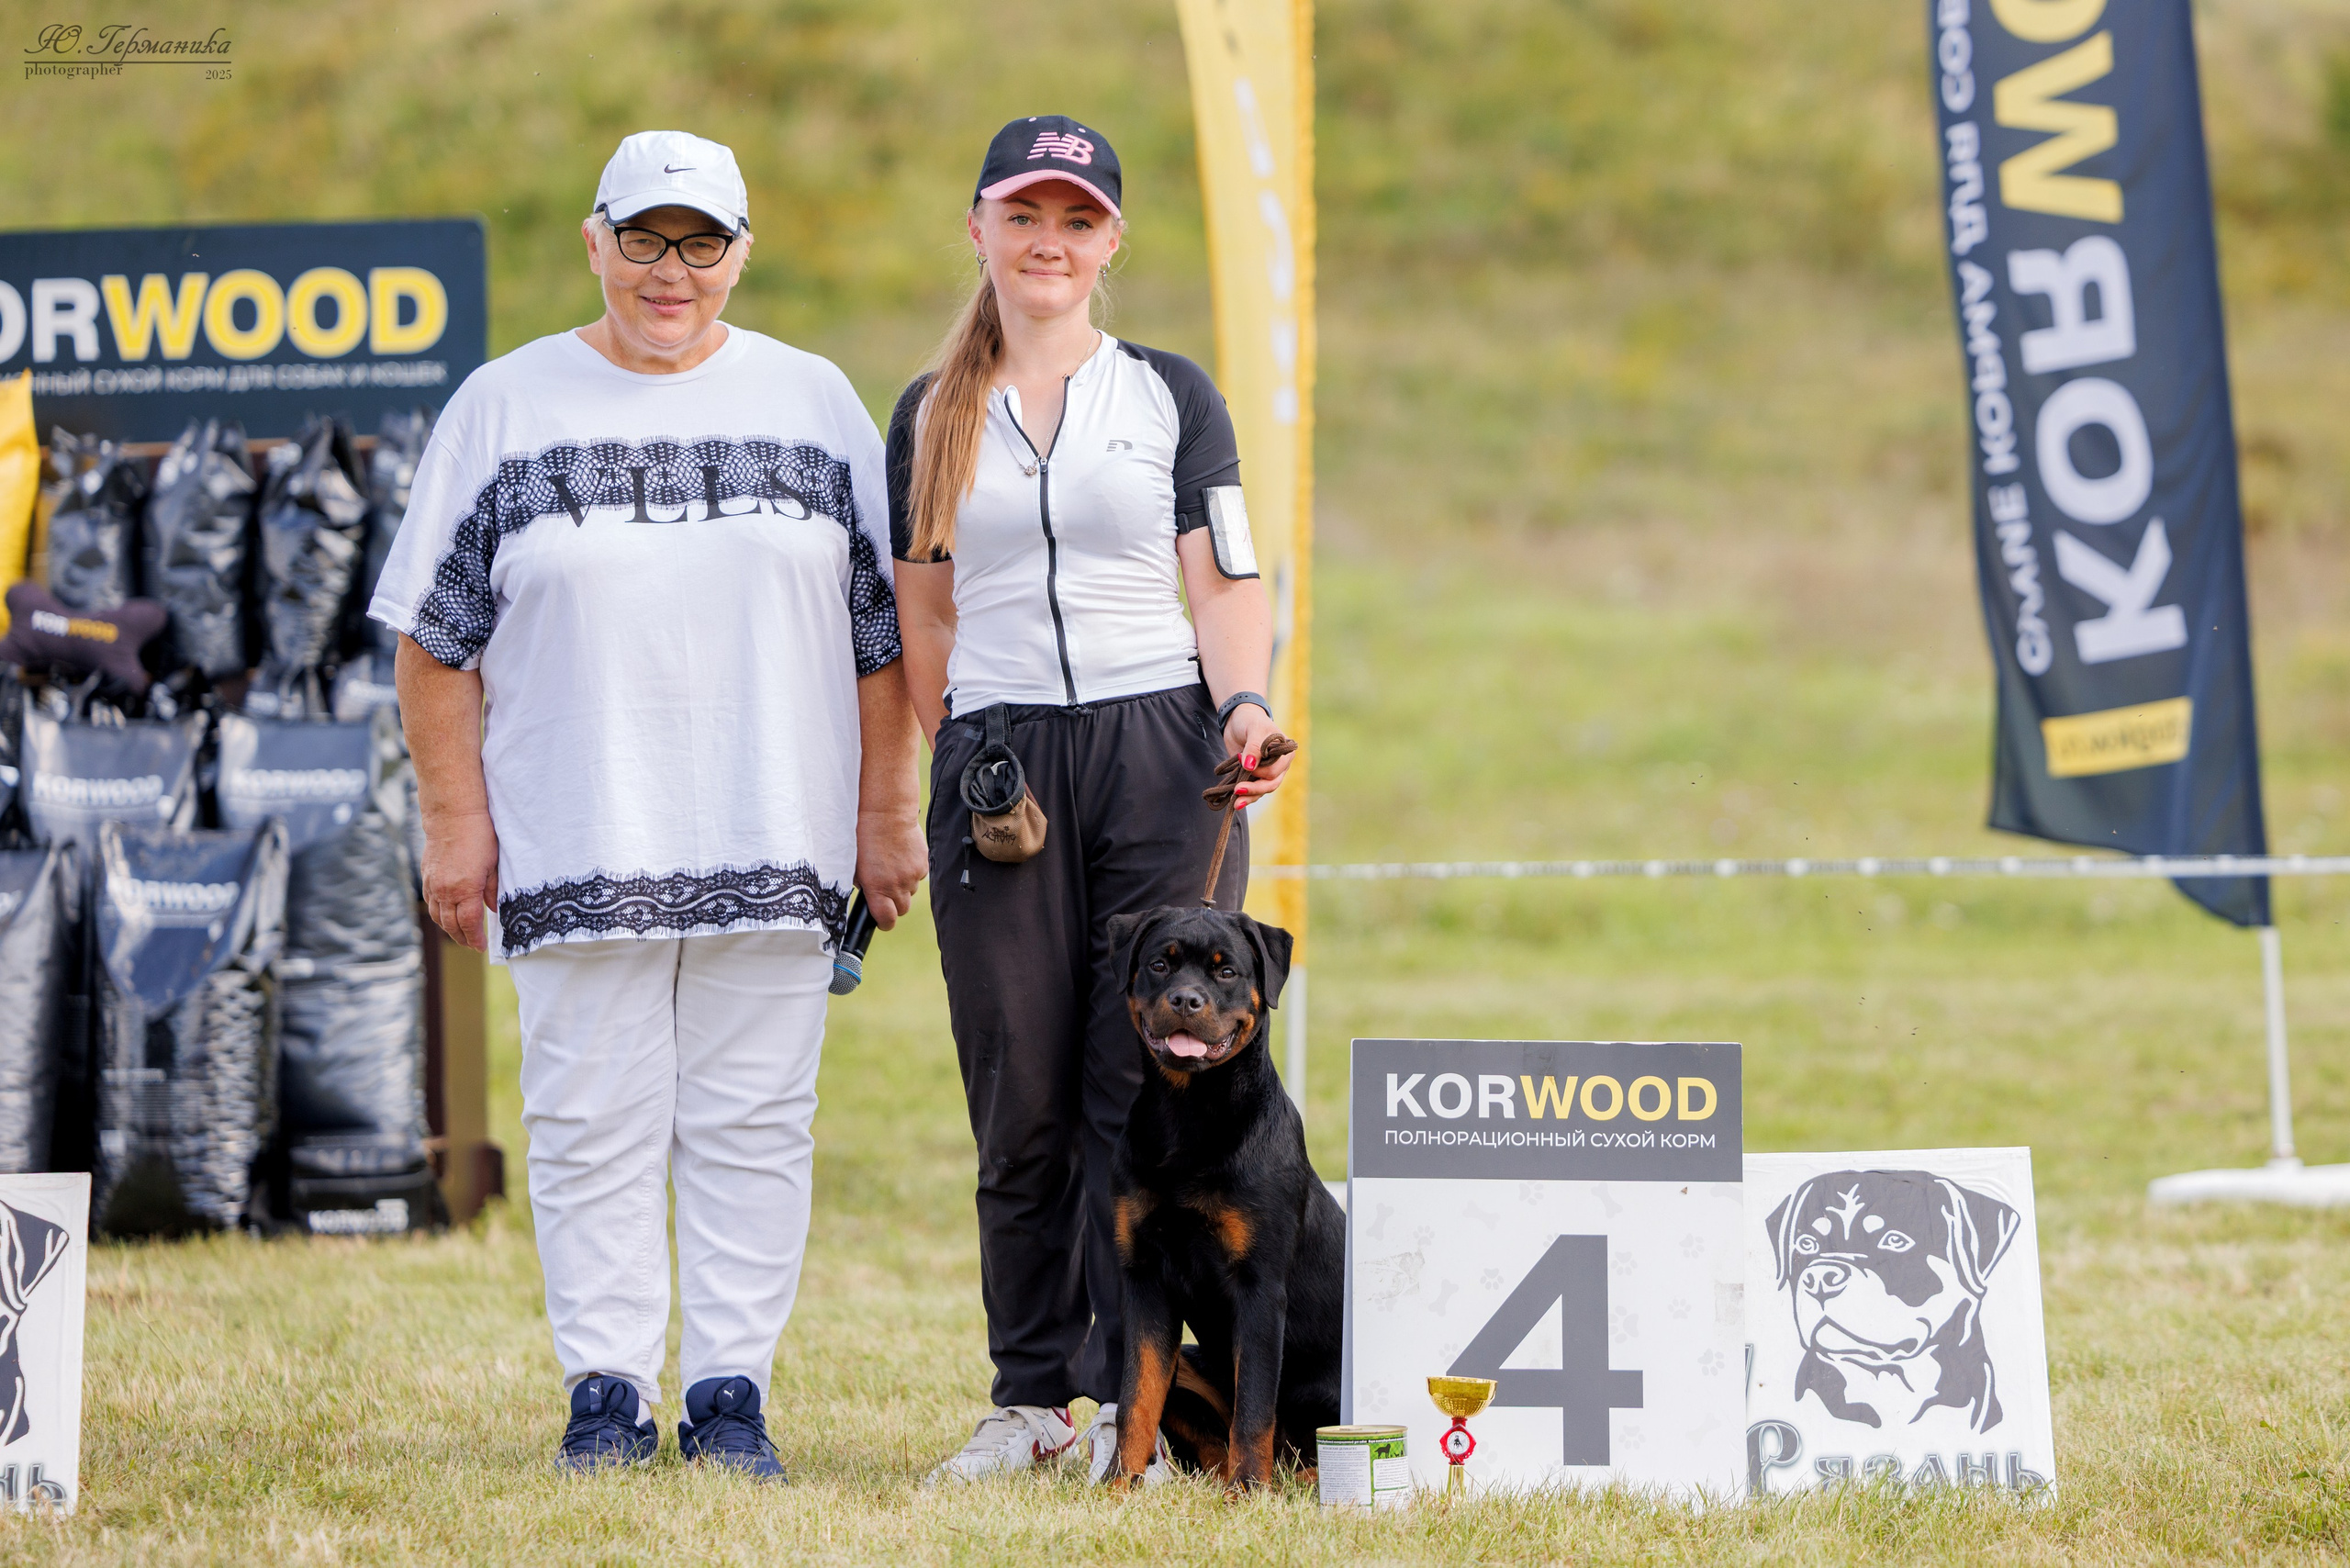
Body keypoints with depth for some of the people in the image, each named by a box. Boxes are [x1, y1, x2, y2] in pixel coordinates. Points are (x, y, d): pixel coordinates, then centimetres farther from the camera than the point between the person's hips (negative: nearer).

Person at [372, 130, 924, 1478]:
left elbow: (885, 627, 11)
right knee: (593, 1126, 0)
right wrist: (455, 821, 0)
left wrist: (886, 811, 6)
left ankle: (731, 1395, 7)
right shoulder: (505, 407, 7)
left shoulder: (816, 404, 10)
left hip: (773, 848, 1)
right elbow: (437, 636, 6)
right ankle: (607, 1396, 6)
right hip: (576, 848, -1)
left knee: (754, 1125, 1)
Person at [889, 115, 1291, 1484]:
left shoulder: (1172, 394, 10)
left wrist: (1243, 705, -12)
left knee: (1147, 1081, -7)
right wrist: (967, 771, 7)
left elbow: (1226, 587, 6)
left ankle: (1137, 1394, -2)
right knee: (1020, 1096, 0)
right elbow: (926, 622, 15)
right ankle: (1033, 1394, 10)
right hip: (998, 762, 1)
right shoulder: (932, 419, 14)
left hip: (1159, 755, -1)